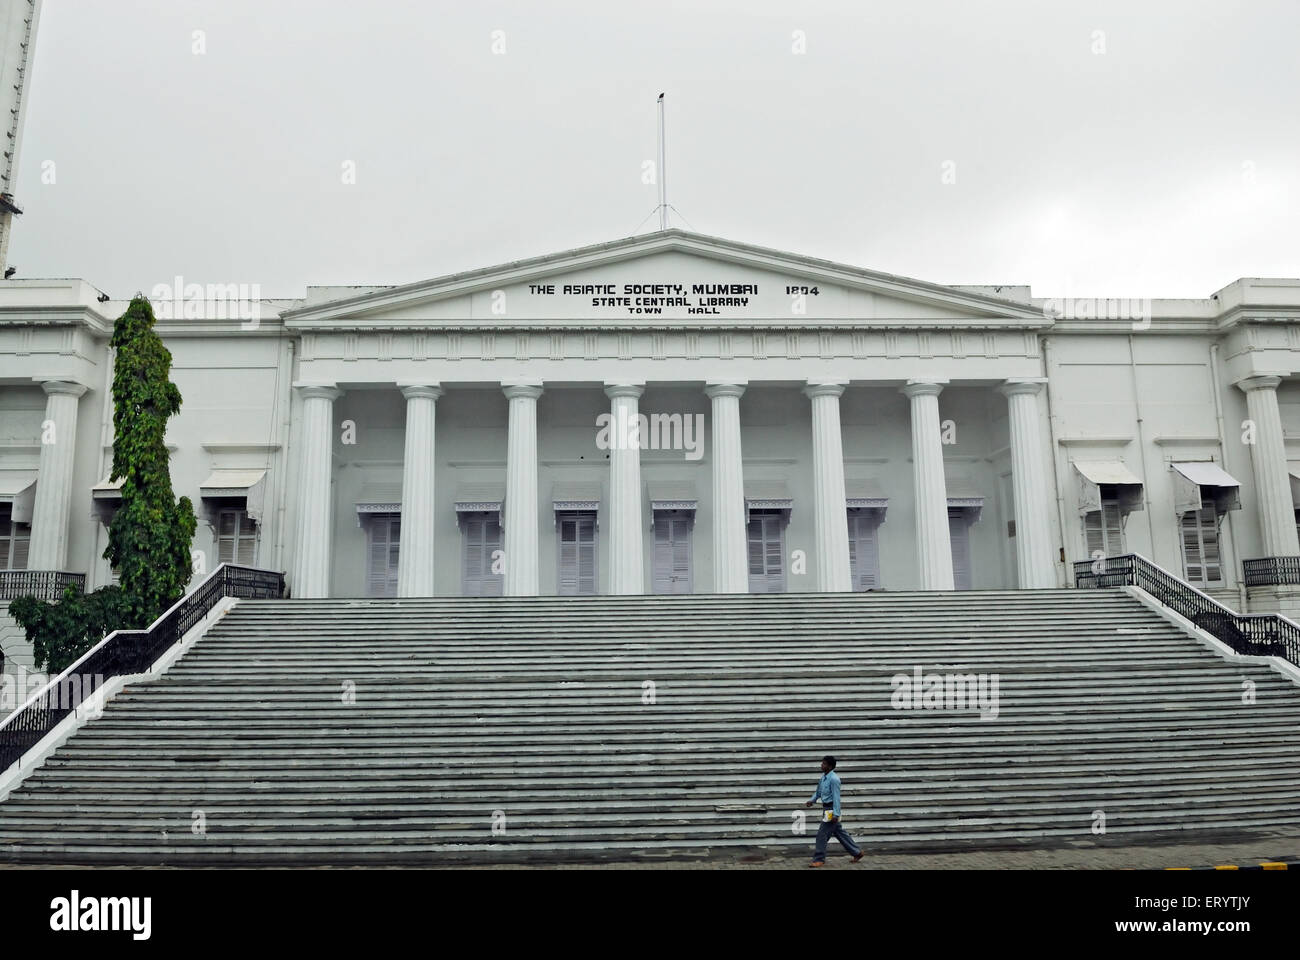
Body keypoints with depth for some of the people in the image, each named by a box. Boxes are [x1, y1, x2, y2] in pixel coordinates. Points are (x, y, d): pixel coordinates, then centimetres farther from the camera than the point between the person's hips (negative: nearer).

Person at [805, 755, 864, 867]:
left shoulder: (834, 779, -19)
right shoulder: (823, 777, 9)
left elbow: (836, 797, -21)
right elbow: (819, 791, 22)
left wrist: (836, 814, -23)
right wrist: (813, 800, 6)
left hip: (831, 809, -9)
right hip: (826, 808, 9)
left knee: (822, 834, -6)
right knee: (840, 833, 18)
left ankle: (819, 860, 4)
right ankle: (857, 852, 29)